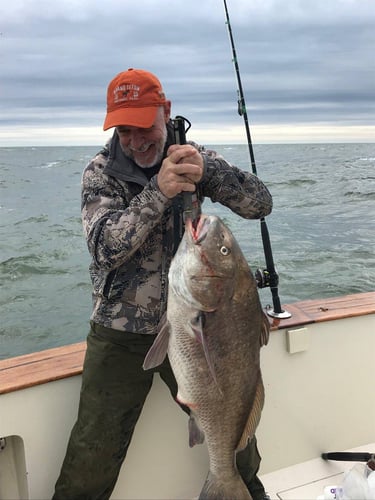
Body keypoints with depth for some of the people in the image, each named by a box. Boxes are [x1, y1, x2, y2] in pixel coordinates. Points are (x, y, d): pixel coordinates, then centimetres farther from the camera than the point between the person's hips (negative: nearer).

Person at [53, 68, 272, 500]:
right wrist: (159, 191, -31)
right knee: (95, 449, 3)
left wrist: (209, 171, -28)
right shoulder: (100, 172, -7)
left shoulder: (193, 157, -3)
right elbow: (107, 246, -20)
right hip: (120, 335, -1)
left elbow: (260, 204, -11)